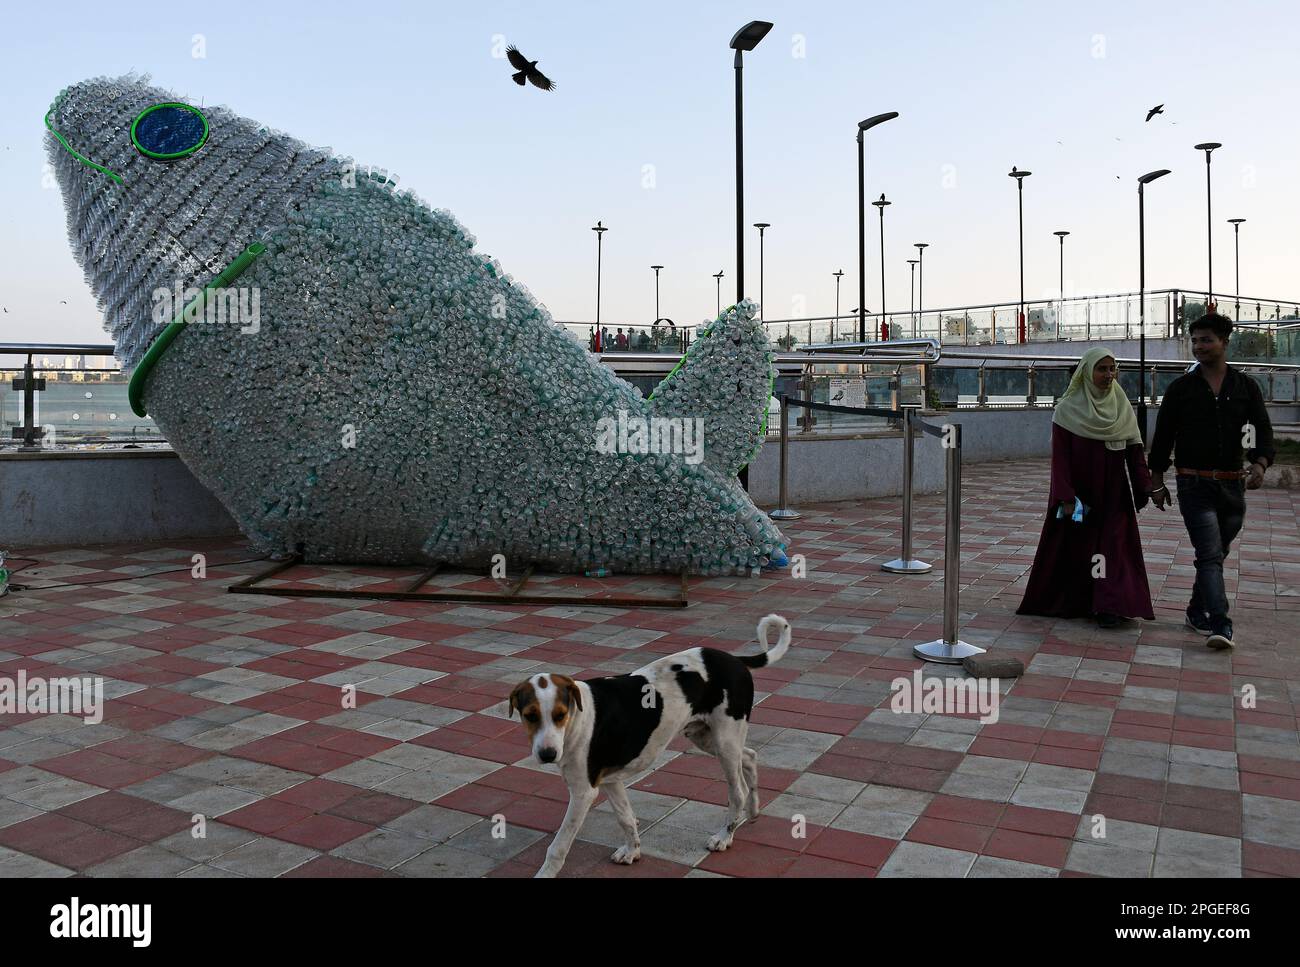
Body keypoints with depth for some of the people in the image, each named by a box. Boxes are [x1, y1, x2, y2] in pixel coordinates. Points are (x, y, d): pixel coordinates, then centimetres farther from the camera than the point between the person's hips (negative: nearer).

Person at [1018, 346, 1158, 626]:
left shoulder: (1123, 407, 5)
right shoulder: (1067, 409, -6)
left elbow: (1134, 451, 5)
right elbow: (1060, 456, -9)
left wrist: (1145, 486, -5)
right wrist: (1066, 497, -15)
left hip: (1113, 493, 2)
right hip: (1079, 491, -2)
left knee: (1112, 545, -3)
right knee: (1074, 547, 6)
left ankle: (1108, 606, -1)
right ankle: (1071, 602, 21)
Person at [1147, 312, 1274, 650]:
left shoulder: (1246, 386, 6)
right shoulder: (1181, 388, 2)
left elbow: (1262, 430, 3)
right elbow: (1162, 437, 5)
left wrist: (1260, 464, -17)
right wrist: (1158, 482, 4)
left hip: (1232, 485, 3)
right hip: (1194, 485, -3)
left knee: (1217, 553, 13)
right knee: (1210, 554, -13)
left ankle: (1197, 611, 28)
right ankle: (1219, 624, -18)